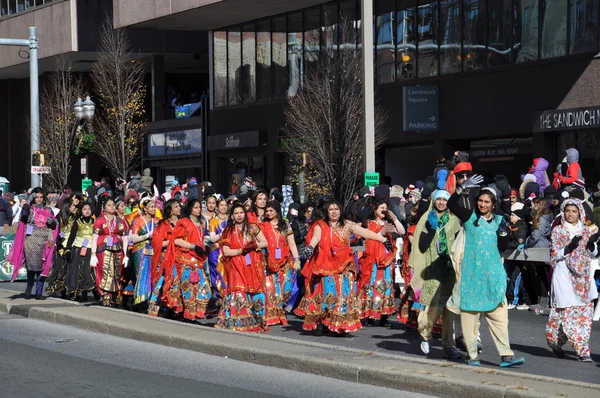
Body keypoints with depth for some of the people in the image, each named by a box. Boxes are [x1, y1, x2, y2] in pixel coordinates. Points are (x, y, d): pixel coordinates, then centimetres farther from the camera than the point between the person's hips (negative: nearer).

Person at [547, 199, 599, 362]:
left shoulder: (586, 231, 12)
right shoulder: (558, 231, 2)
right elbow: (555, 255, -3)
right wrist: (569, 248, -20)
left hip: (583, 276, 4)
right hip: (564, 275, -4)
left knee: (585, 312, -1)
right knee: (568, 312, -11)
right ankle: (582, 350, -3)